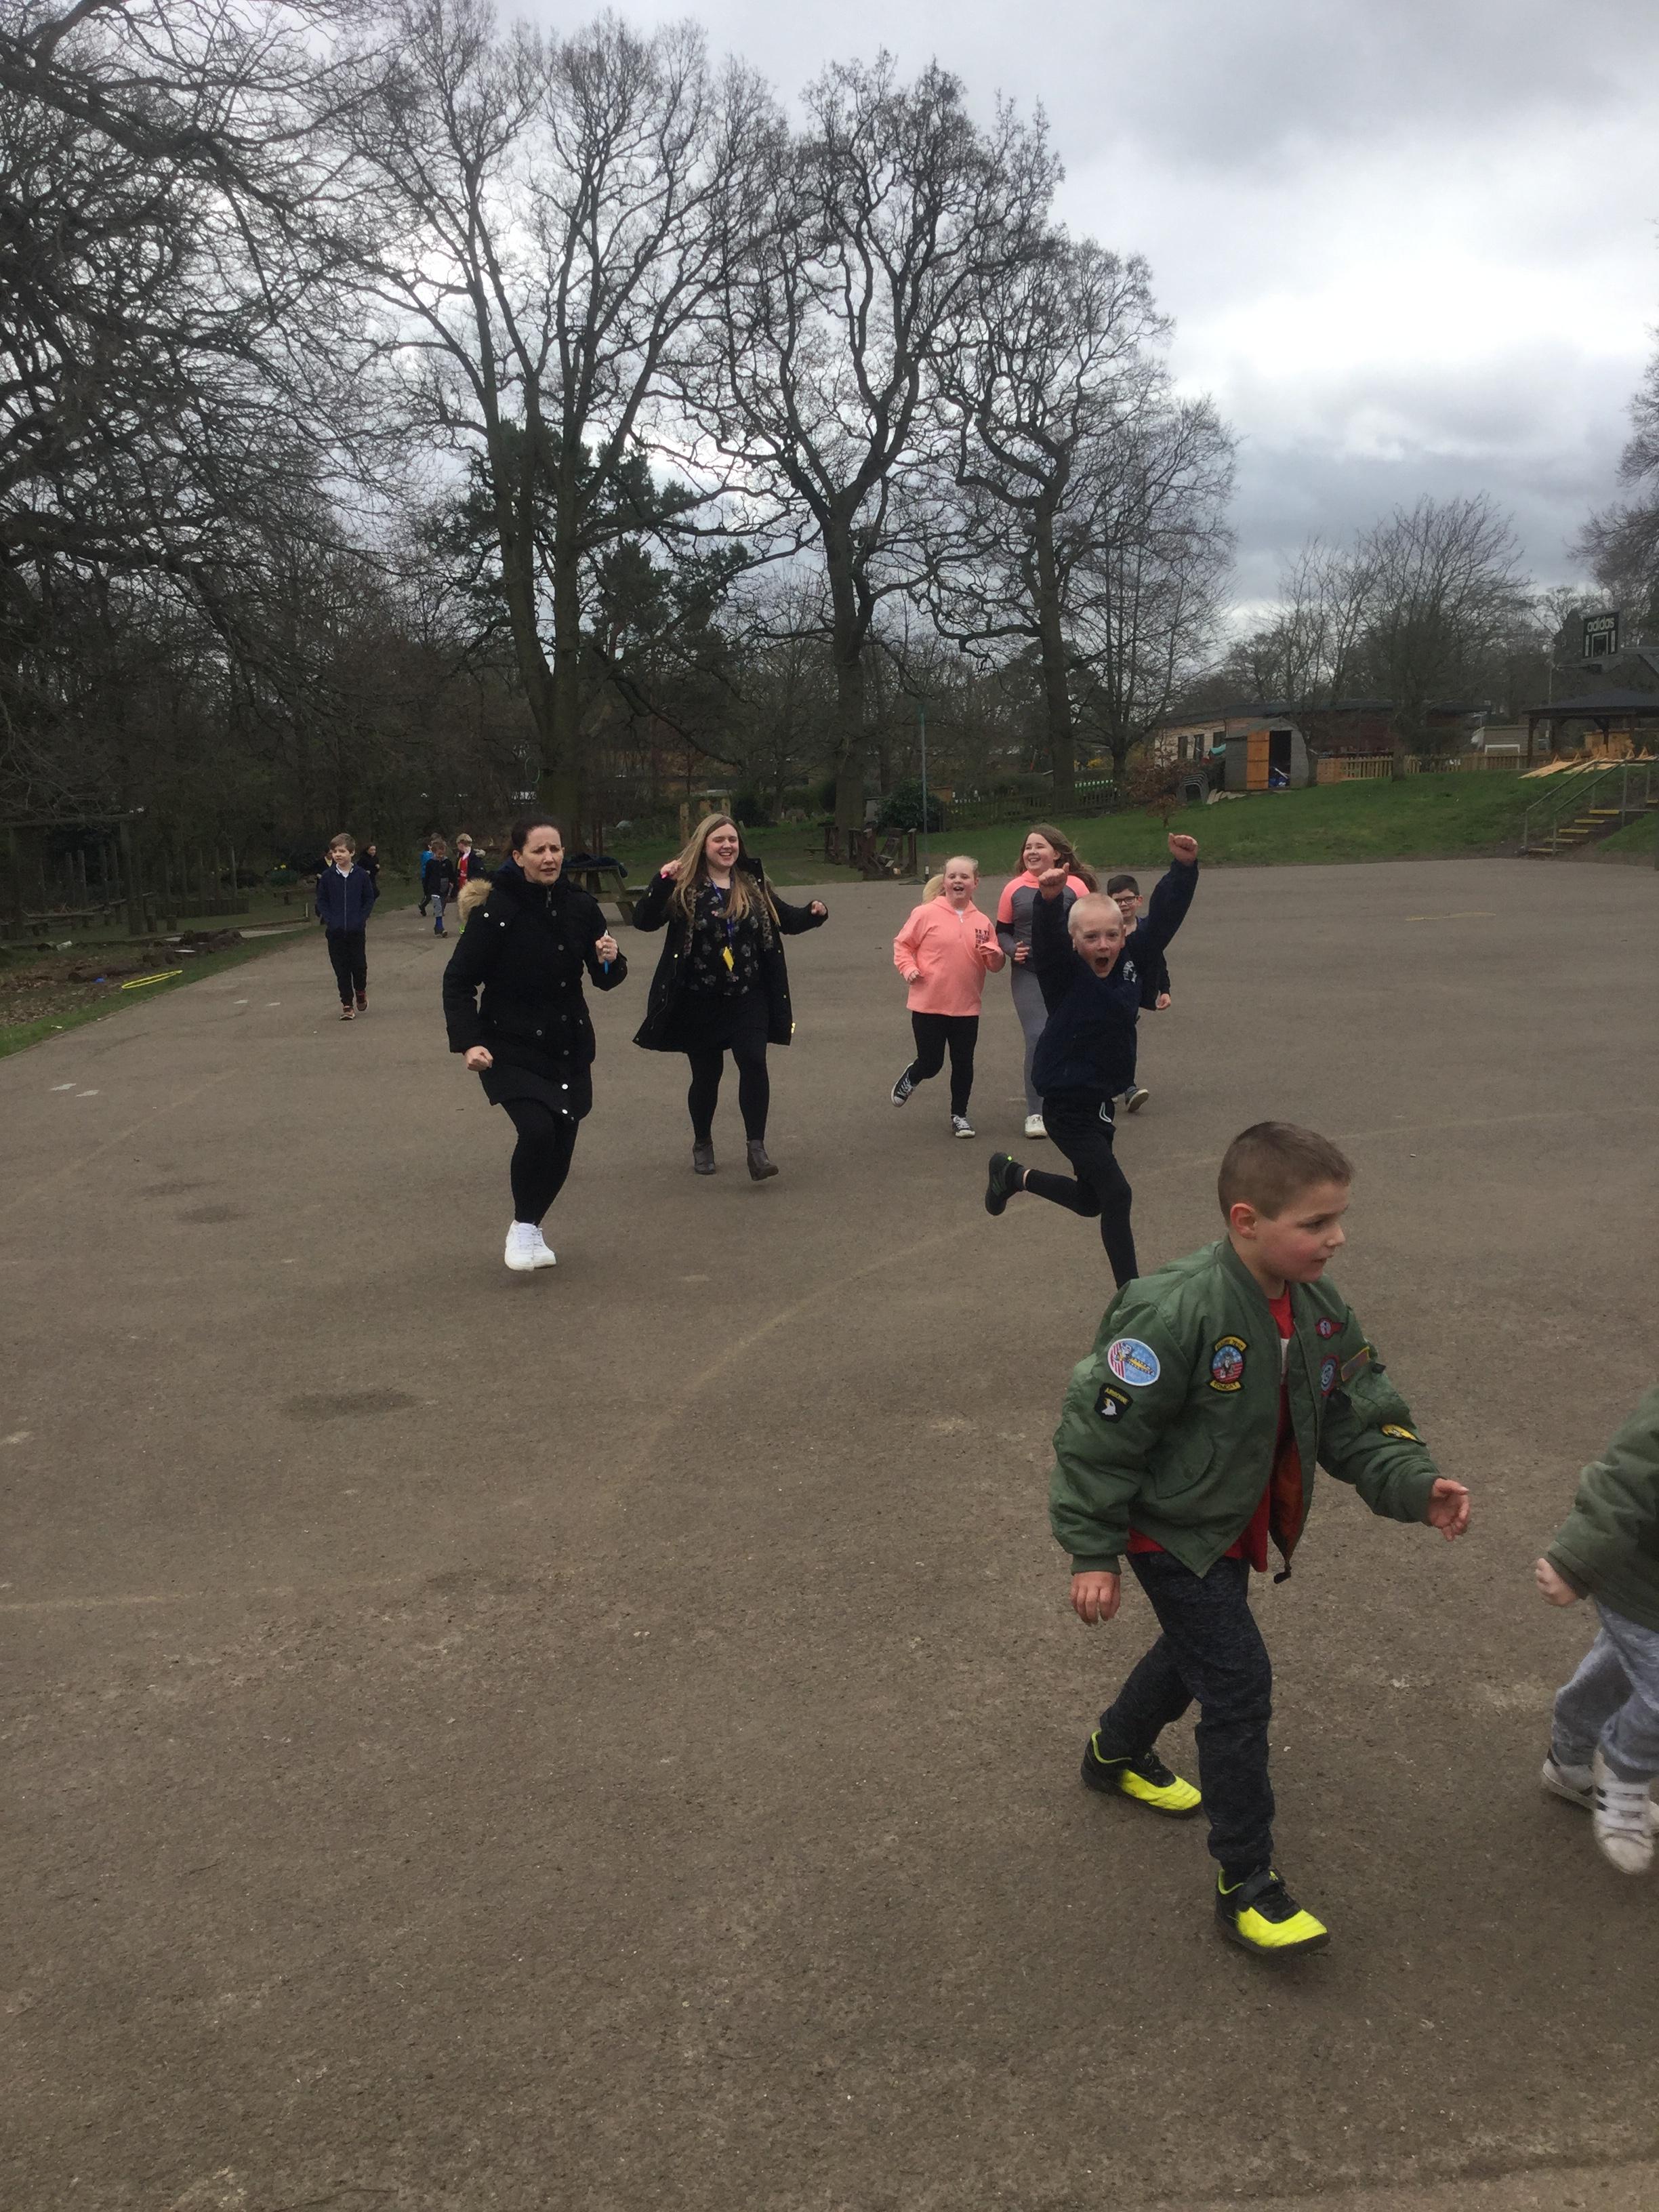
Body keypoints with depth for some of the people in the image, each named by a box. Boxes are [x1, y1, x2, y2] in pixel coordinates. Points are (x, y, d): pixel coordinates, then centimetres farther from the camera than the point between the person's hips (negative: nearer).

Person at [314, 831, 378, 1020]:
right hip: (335, 931, 1)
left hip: (357, 930, -1)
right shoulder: (327, 876, -1)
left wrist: (362, 918, -6)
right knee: (341, 969, 3)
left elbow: (370, 899, 4)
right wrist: (329, 919, -6)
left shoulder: (362, 875, -3)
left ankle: (361, 992, 30)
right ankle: (347, 1004, 11)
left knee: (359, 965, 0)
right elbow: (321, 900, 6)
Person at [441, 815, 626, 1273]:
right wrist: (468, 1042, -18)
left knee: (561, 1144, 6)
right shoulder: (496, 910, -13)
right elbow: (458, 979, -8)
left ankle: (533, 1227, 32)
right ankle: (522, 1227, 2)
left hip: (569, 1046, 5)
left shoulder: (581, 907, 0)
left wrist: (611, 961, -15)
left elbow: (605, 979, 8)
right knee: (537, 1129, -22)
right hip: (511, 1048, -4)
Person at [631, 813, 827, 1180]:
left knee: (753, 1061, -15)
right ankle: (702, 1144, 31)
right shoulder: (684, 887, -6)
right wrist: (661, 882, -28)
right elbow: (644, 921, -16)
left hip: (747, 997, 2)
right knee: (706, 1074, 8)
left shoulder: (754, 885, 5)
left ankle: (756, 1146, -9)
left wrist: (813, 913, -5)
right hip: (699, 1001, -2)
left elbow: (787, 920, 15)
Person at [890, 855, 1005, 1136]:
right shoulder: (926, 914, -6)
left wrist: (994, 954, -11)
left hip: (967, 1007, 3)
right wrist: (908, 968, -13)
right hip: (928, 1005, -3)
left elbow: (996, 965, 11)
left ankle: (959, 1114, 24)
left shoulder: (981, 922, 5)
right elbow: (902, 944, 3)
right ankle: (910, 1078, 39)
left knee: (963, 1063, 7)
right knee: (931, 1063, 5)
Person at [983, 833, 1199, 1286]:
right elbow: (1046, 936, -37)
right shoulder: (1064, 972, -17)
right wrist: (1048, 900, -56)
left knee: (1090, 1201, 21)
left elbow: (1165, 914, -1)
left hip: (1102, 1102, 7)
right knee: (1116, 1194, -12)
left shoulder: (1130, 961, -2)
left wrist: (1184, 867, -15)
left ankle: (1014, 1174, 42)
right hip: (1067, 1107, -7)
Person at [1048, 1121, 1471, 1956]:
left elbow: (1356, 1420, -1)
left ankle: (1116, 1755, 55)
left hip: (1237, 1527, 8)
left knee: (1196, 1651, 26)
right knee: (1238, 1683, -8)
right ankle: (1246, 1885, 9)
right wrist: (1093, 1555, -19)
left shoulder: (1320, 1310, -8)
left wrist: (1414, 1485, -20)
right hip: (1170, 1530, -8)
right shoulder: (1176, 1314, -31)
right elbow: (1098, 1434, -24)